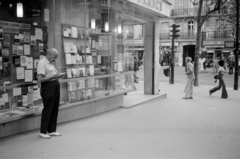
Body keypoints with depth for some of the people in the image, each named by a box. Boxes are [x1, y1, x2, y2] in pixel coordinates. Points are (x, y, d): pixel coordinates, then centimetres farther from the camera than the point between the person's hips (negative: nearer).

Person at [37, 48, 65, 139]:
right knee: (47, 110, -3)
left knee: (55, 110, 10)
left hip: (55, 86, 9)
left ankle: (51, 130, 20)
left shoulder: (51, 63, 18)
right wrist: (52, 77, -20)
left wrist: (58, 76, 6)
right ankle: (43, 132, 8)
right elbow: (40, 79, -17)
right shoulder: (42, 63, -10)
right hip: (48, 87, -9)